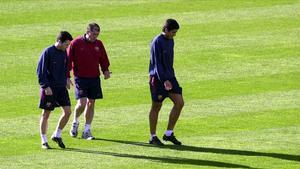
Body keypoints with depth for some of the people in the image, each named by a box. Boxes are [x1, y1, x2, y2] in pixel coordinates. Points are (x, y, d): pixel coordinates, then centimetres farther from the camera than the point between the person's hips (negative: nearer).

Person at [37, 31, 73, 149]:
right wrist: (46, 86, -17)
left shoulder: (64, 53, 8)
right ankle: (44, 141, 9)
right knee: (46, 114, 1)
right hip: (49, 89, -6)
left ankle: (57, 135, 15)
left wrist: (65, 81, 13)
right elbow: (41, 71, -12)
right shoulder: (48, 52, -12)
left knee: (67, 111, -2)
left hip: (61, 87, 6)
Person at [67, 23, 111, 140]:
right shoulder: (76, 43, -7)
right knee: (81, 103, -14)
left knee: (91, 103, 6)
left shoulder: (98, 44, 5)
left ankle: (87, 130, 15)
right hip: (80, 78, -4)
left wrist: (105, 70, -1)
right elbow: (68, 60, -4)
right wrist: (67, 77, -7)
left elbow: (103, 59, 17)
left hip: (94, 78, 4)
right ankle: (75, 122, 16)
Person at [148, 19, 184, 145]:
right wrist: (164, 80, -24)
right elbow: (157, 63, -19)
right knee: (156, 107, 0)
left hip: (169, 77, 8)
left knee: (179, 103, -2)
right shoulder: (157, 42, -13)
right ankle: (153, 137, 11)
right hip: (158, 78, -8)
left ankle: (169, 134, 6)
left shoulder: (170, 41, 12)